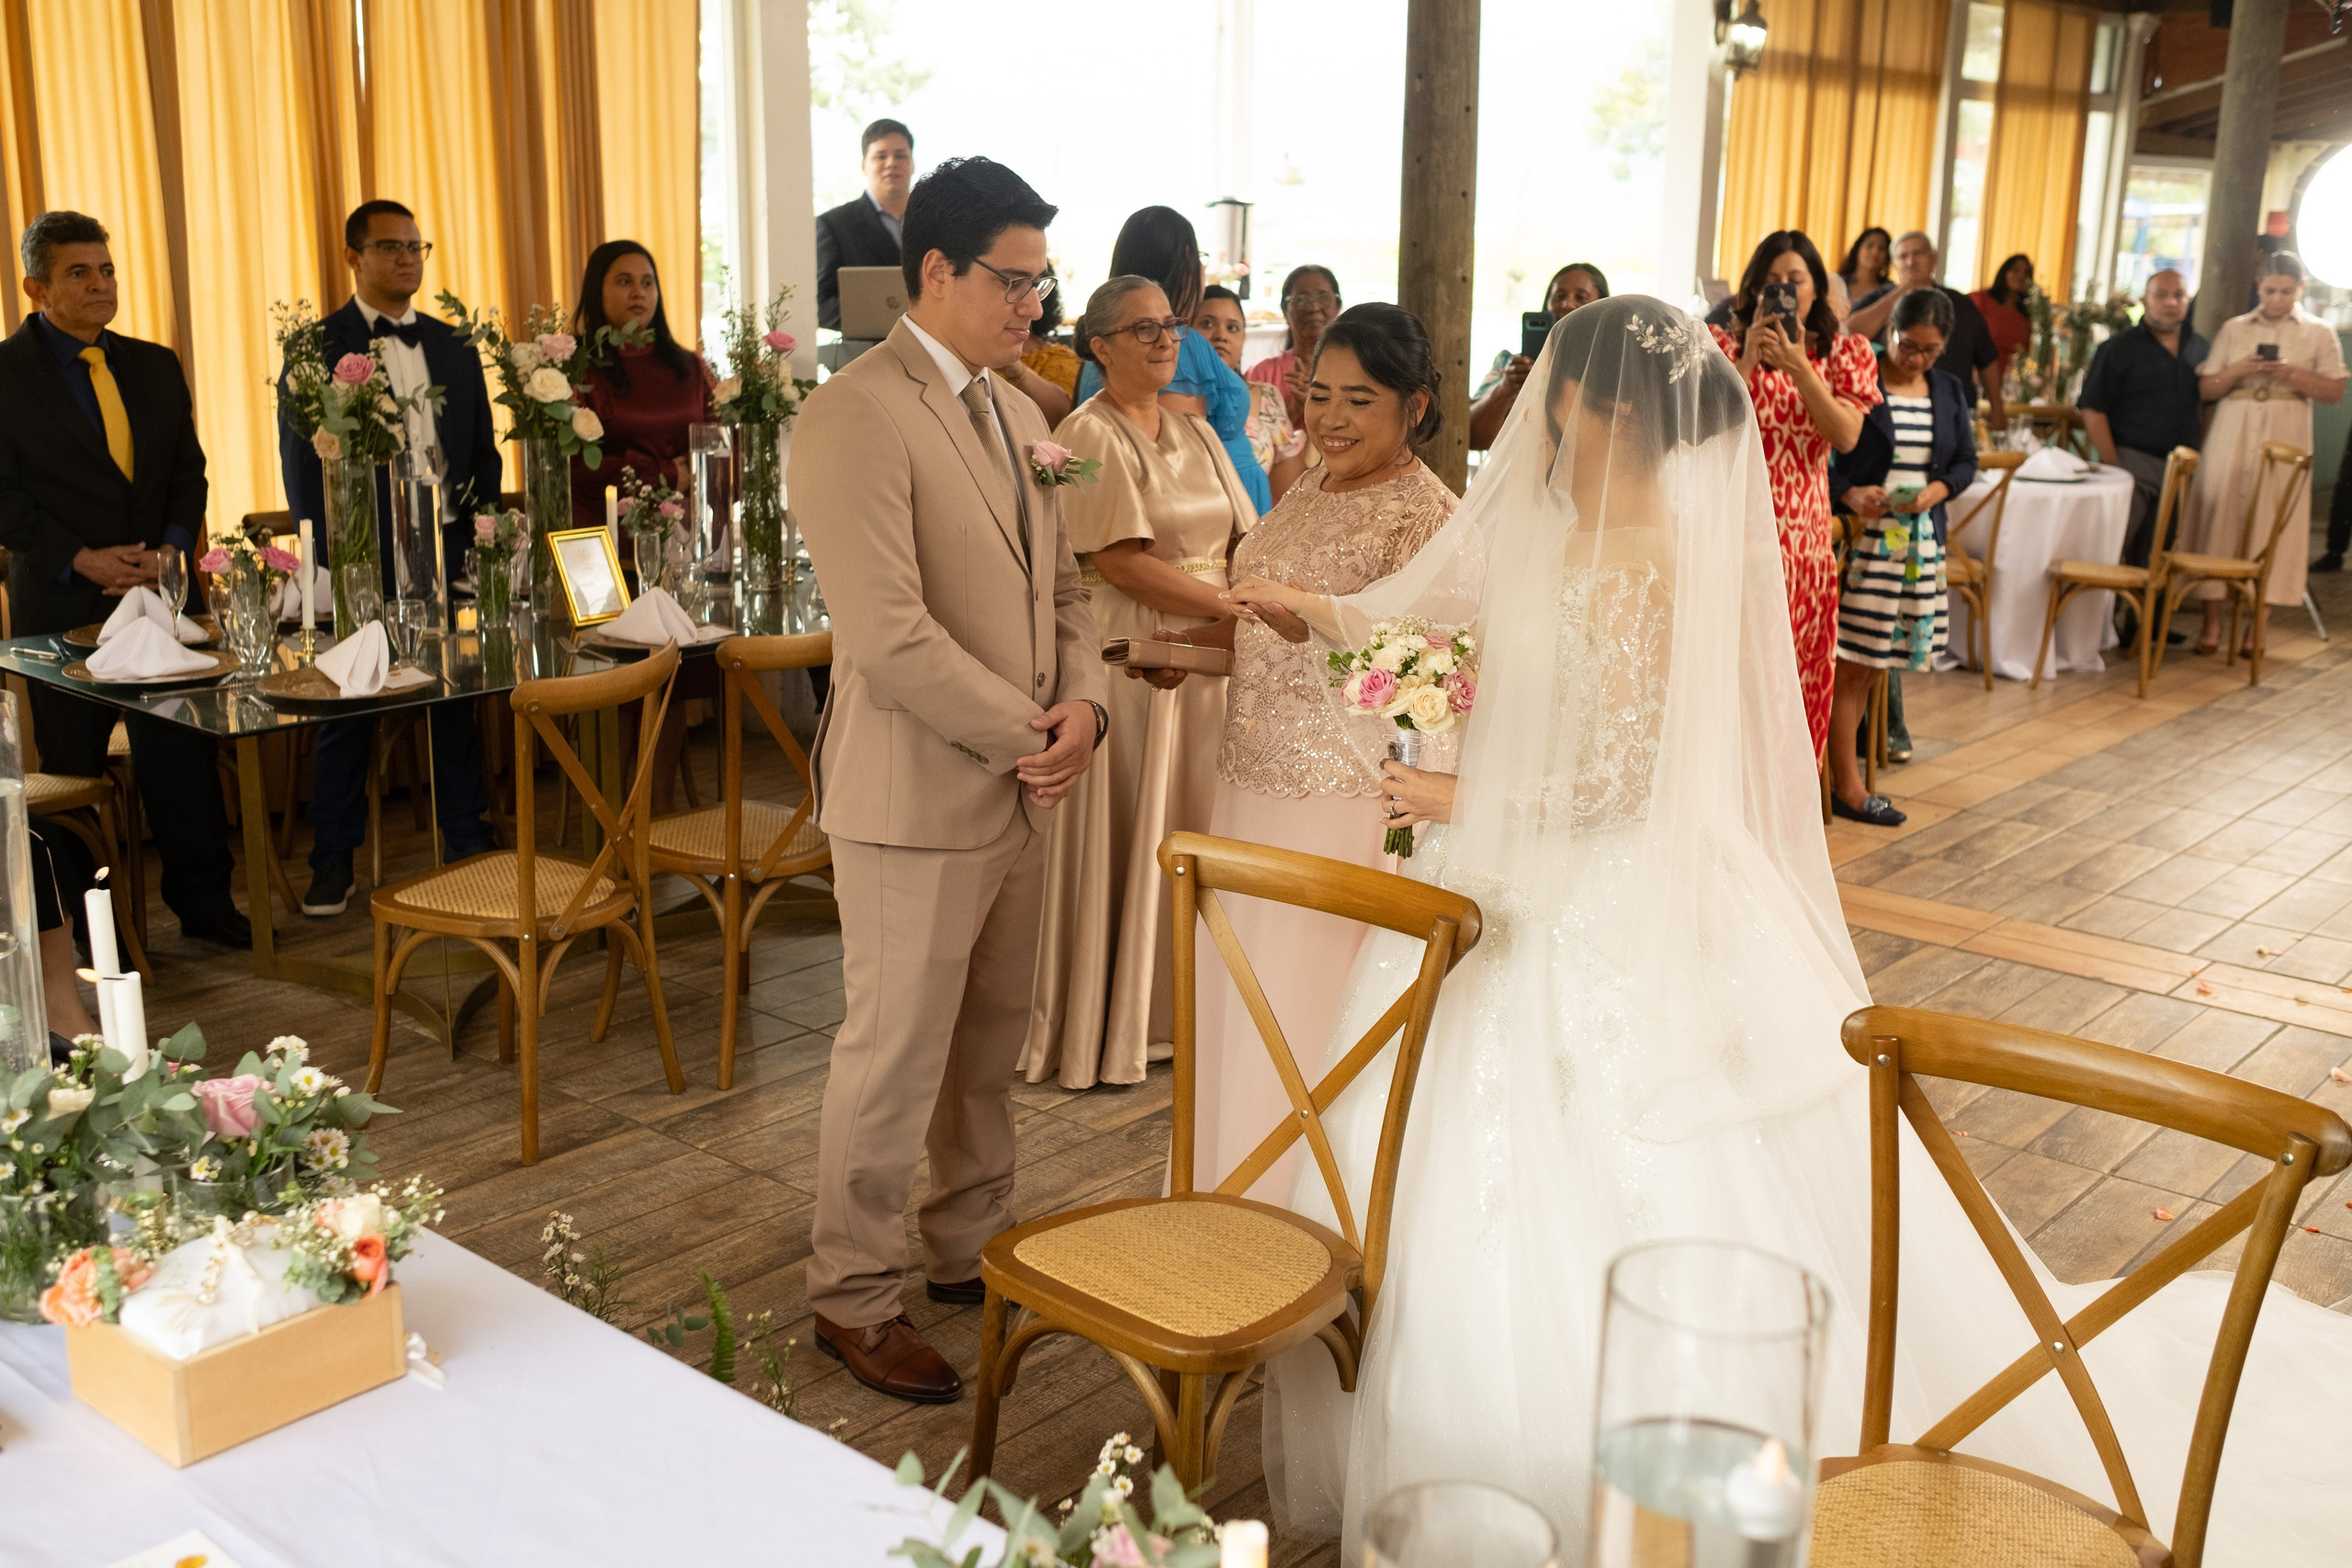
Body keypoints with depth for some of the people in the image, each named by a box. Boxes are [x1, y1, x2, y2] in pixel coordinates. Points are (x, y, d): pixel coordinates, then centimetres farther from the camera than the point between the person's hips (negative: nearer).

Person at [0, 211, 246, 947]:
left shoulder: (156, 367, 11)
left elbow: (189, 473, 10)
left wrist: (171, 550, -6)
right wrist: (81, 560, -16)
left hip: (160, 593, 4)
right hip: (62, 603, -3)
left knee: (184, 755, 6)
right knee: (72, 765, 6)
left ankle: (204, 903, 18)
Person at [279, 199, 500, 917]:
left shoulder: (453, 347, 14)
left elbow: (483, 447, 16)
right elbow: (301, 460, -3)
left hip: (448, 548, 4)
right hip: (362, 554, -4)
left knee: (456, 697, 10)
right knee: (347, 709, 4)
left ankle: (467, 839, 21)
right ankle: (333, 858, 14)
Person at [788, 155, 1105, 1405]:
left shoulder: (1014, 410, 12)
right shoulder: (856, 418, -16)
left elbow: (1058, 584, 16)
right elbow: (889, 636, -23)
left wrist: (1081, 703, -3)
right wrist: (1027, 734, -15)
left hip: (1019, 785, 8)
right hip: (916, 796, -8)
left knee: (991, 1042, 18)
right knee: (897, 1055, 3)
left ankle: (972, 1247, 36)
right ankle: (854, 1298, 20)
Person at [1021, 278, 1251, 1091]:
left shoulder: (1193, 430, 14)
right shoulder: (1088, 434, -9)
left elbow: (1241, 540, 9)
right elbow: (1119, 560, -18)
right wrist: (1233, 606, -19)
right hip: (1126, 655, -7)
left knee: (1189, 830, 11)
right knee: (1119, 836, 2)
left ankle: (1171, 1007, 25)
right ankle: (1100, 1023, 16)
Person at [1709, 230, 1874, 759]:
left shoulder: (1842, 353, 10)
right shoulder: (1724, 345, 6)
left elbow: (1846, 436, -6)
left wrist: (1799, 367, -15)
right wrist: (1748, 360, -14)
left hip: (1804, 528, 2)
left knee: (1799, 662, 5)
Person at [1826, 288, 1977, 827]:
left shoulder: (1949, 391, 12)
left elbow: (1966, 462, 14)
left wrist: (1937, 490, -7)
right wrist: (1849, 494, -23)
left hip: (1917, 541, 6)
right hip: (1860, 533, -6)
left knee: (1871, 661, 10)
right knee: (1850, 660, -6)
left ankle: (1835, 771, 19)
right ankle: (1848, 788, 0)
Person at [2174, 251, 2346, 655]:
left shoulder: (2319, 333, 9)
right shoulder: (2233, 329, 12)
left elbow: (2335, 391, 3)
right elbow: (2206, 388, 9)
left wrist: (2292, 374, -12)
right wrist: (2239, 370, -9)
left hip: (2284, 440, -1)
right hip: (2232, 436, 1)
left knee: (2272, 523, -5)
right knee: (2220, 517, -5)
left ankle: (2259, 624, 0)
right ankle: (2213, 621, 0)